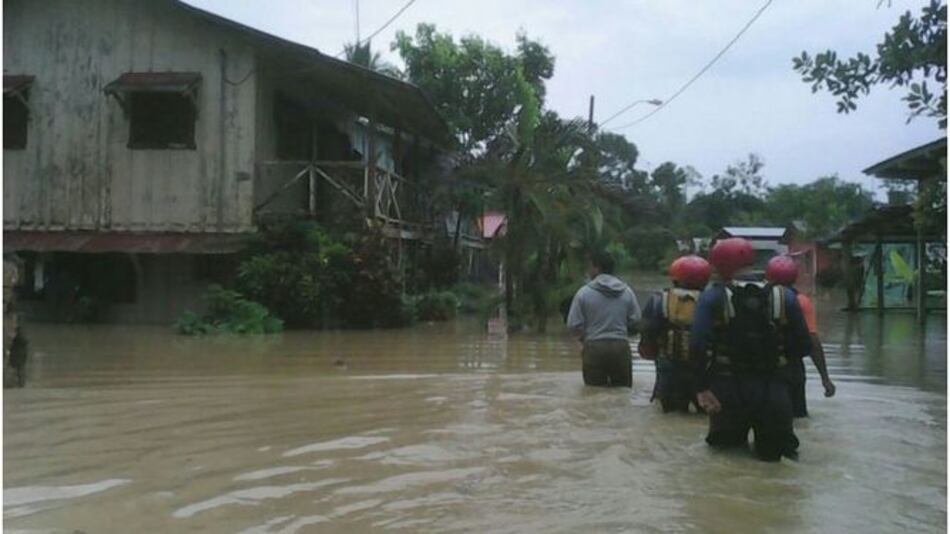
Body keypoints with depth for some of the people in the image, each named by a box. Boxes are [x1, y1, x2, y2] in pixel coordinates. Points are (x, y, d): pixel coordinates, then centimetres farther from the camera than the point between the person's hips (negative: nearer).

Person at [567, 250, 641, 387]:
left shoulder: (584, 292, -7)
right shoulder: (627, 291, 3)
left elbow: (573, 325, -7)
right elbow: (636, 320, 4)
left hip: (594, 348, -2)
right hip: (621, 347, 3)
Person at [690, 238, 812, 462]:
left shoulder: (712, 297, -6)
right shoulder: (784, 296, 0)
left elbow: (698, 346, -16)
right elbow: (802, 347, 3)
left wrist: (701, 388, -12)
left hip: (727, 389, -1)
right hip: (772, 390, 1)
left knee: (724, 445, 21)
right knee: (773, 451, 17)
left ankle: (734, 441, 0)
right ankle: (777, 443, -4)